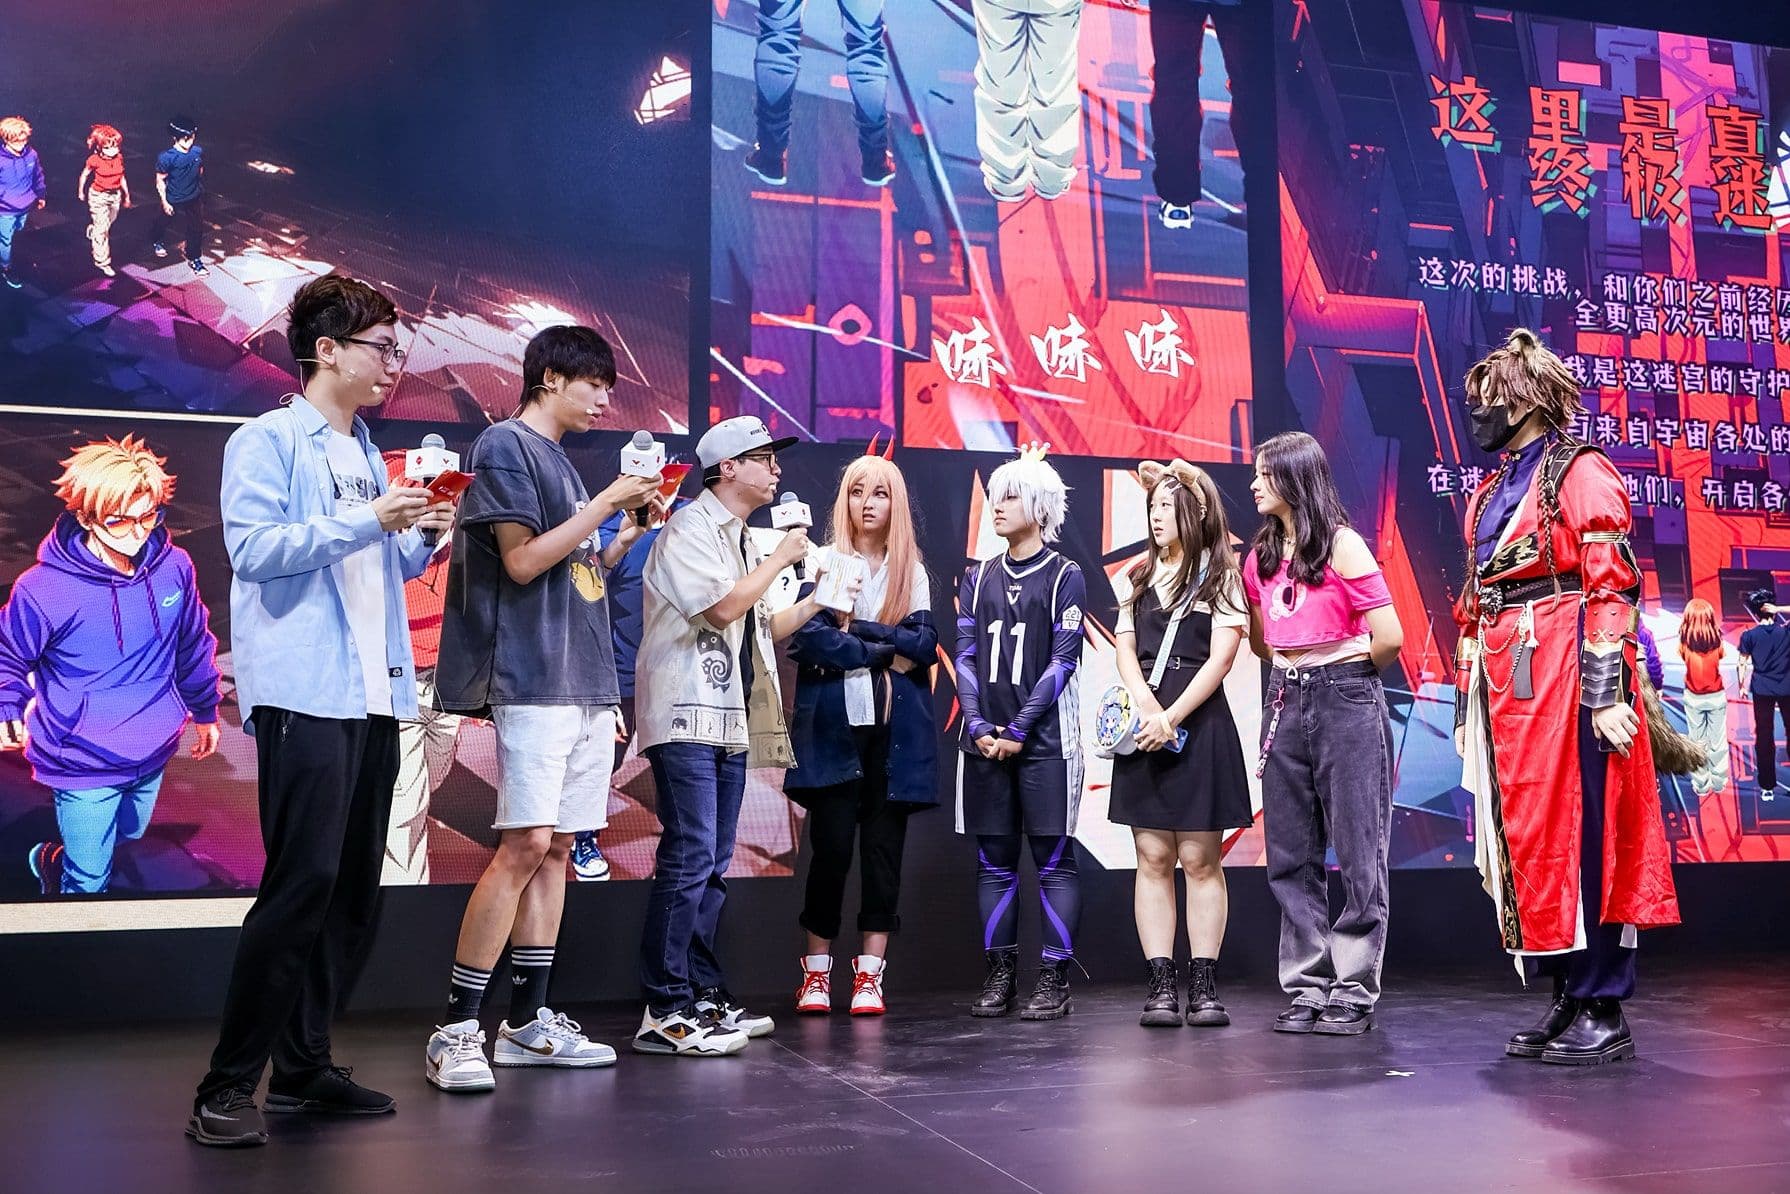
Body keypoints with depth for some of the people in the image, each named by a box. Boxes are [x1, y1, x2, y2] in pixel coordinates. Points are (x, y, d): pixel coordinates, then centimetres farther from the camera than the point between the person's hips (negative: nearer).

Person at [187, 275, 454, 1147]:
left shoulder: (366, 455, 21)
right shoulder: (268, 442, -1)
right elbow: (253, 548, -14)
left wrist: (423, 534, 6)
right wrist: (368, 521, -18)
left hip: (374, 697, 8)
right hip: (305, 697, -8)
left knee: (354, 888, 8)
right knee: (301, 882, -12)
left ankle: (303, 1066, 17)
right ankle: (228, 1085, -4)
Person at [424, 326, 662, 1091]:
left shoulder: (560, 461, 21)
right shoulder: (505, 445, -4)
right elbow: (523, 561, -13)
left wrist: (628, 533, 9)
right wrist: (606, 503, -9)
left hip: (587, 684, 9)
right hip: (534, 680, -9)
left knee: (557, 849, 7)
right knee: (524, 846, -13)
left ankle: (528, 1021, 13)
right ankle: (457, 1029, -7)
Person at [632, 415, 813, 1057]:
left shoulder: (744, 541, 20)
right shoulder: (690, 528, -6)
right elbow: (723, 606, -18)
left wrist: (815, 603, 14)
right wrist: (782, 558, -7)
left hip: (730, 722, 9)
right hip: (687, 716, -9)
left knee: (713, 864, 10)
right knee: (689, 857, -13)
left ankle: (703, 998, 16)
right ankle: (665, 1013, -10)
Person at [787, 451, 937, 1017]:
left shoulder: (912, 571, 14)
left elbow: (925, 645, 0)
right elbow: (809, 638, -8)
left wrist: (856, 632, -9)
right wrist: (885, 651, -7)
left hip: (896, 728, 2)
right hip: (833, 723, -2)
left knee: (884, 848, 1)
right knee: (831, 846, -4)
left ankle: (869, 976, 6)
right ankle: (816, 974, 8)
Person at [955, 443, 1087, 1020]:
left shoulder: (1064, 575, 2)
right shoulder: (978, 577, 14)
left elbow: (1062, 659, -5)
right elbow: (965, 657, 9)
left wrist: (1019, 730, -12)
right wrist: (978, 726, -6)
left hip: (1044, 735, -4)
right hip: (984, 739, 4)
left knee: (1053, 859, -2)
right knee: (993, 860, 6)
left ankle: (1055, 981, 3)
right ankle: (999, 976, 13)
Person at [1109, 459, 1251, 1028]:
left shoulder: (1222, 576, 3)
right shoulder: (1137, 577, 15)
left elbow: (1219, 659, -6)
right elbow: (1125, 651, 7)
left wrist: (1172, 718, -14)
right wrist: (1149, 711, -9)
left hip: (1199, 723, -4)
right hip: (1143, 725, 4)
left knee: (1200, 858, -1)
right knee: (1152, 858, 2)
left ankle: (1204, 985, 4)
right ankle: (1161, 985, 4)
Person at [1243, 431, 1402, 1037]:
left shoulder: (1342, 544, -7)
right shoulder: (1259, 557, 13)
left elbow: (1389, 636, -11)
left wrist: (1344, 668, 4)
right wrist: (1294, 667, 13)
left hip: (1347, 704, -7)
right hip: (1285, 704, 7)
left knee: (1358, 853, 0)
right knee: (1291, 857, 7)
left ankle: (1354, 991, 7)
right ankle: (1308, 987, 15)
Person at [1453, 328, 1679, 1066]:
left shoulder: (1581, 474, -3)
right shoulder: (1490, 496, 20)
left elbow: (1612, 589, -11)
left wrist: (1605, 693, -18)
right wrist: (1467, 705, 16)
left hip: (1565, 676, -8)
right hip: (1505, 688, 8)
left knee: (1578, 836, -6)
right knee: (1526, 839, 8)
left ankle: (1604, 1012, 2)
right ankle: (1567, 998, 17)